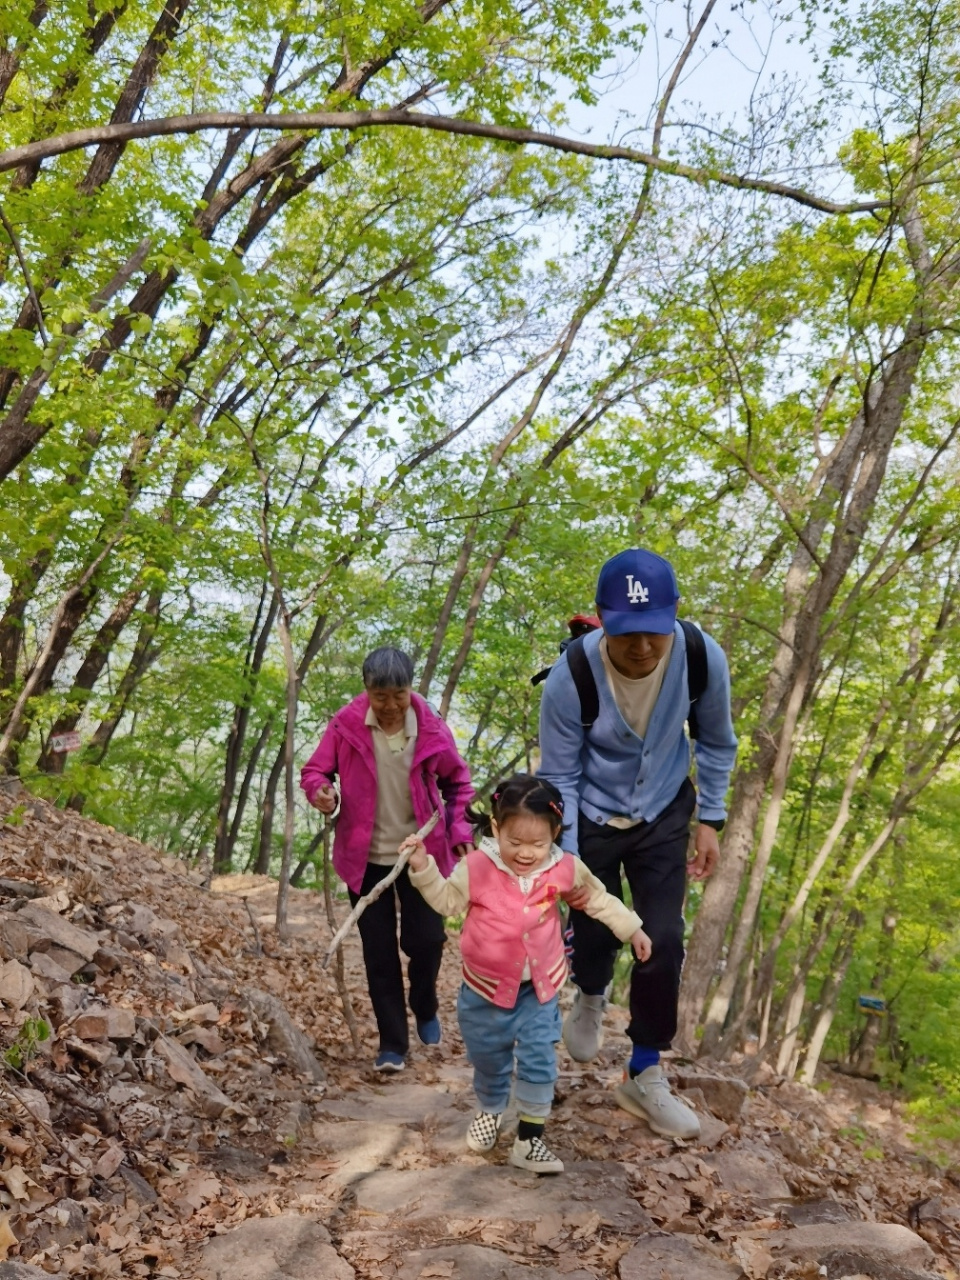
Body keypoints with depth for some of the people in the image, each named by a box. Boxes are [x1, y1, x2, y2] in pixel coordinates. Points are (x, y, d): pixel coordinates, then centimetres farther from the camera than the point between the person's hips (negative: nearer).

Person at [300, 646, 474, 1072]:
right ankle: (393, 1044, 18)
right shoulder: (345, 724, -14)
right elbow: (314, 769, -3)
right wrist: (321, 791, -25)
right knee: (379, 952, 5)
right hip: (366, 857, 0)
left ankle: (425, 1009, 33)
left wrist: (459, 831, -4)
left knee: (426, 939, 0)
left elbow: (457, 783, 4)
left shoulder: (432, 728, -11)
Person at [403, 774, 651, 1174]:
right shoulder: (477, 867, -17)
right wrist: (423, 868, -20)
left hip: (539, 988, 1)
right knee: (488, 1061, 17)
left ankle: (529, 1140, 11)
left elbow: (598, 899, 6)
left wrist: (631, 929, 9)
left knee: (539, 1062, -2)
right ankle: (490, 1110, 46)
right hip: (485, 989, -1)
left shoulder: (564, 868, -11)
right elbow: (447, 900, -6)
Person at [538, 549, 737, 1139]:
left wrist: (710, 820, -2)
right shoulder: (571, 678, -30)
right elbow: (560, 776, -16)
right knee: (595, 931, 9)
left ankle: (645, 1077, 16)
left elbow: (717, 743, -3)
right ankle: (591, 998, 48)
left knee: (664, 942, -4)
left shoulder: (703, 659, -24)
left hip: (662, 815, 2)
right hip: (591, 818, -1)